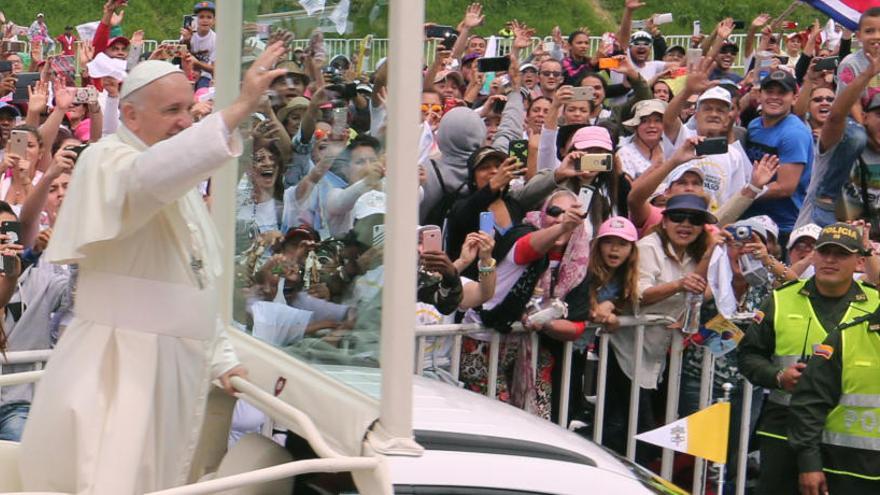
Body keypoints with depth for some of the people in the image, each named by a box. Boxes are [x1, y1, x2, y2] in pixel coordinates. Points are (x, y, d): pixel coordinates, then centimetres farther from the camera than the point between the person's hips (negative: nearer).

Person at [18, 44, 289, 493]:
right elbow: (151, 177, -34)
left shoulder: (182, 182, 20)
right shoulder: (106, 162, -9)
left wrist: (220, 358, 17)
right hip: (117, 367, -8)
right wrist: (238, 110, -40)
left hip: (176, 369, 8)